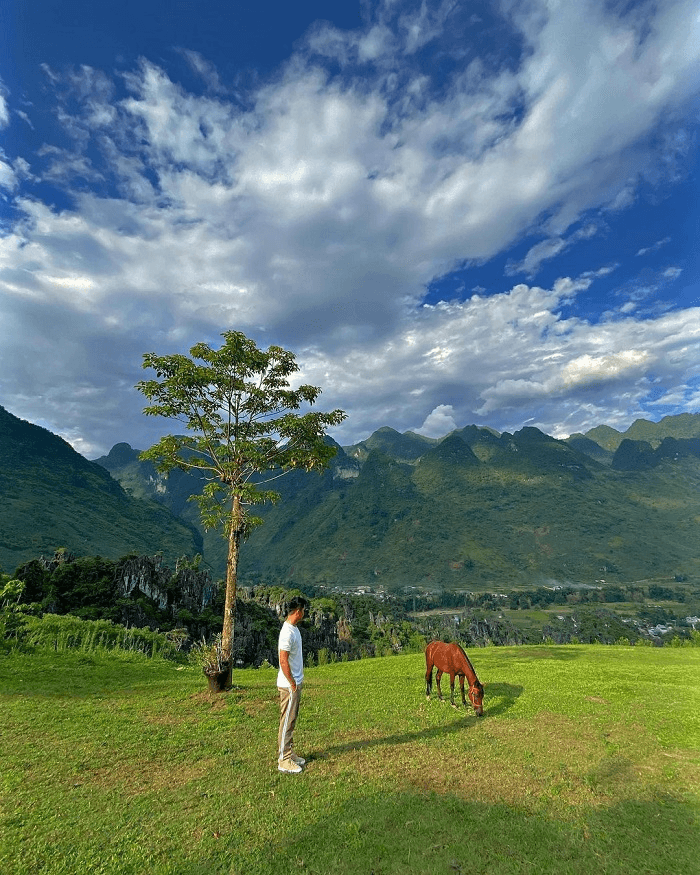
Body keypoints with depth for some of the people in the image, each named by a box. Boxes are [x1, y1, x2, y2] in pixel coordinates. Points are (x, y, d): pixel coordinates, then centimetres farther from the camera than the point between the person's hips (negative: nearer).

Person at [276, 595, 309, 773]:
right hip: (289, 685, -10)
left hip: (295, 683, 10)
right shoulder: (288, 633, -25)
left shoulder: (294, 629, 7)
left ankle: (290, 754, 31)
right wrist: (293, 684, -17)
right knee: (287, 722, 2)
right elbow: (283, 661, -25)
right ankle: (284, 760, 14)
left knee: (291, 721, 19)